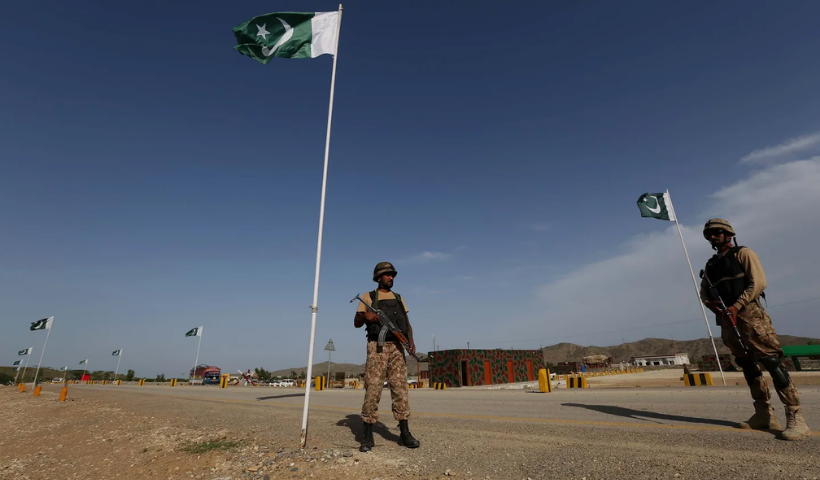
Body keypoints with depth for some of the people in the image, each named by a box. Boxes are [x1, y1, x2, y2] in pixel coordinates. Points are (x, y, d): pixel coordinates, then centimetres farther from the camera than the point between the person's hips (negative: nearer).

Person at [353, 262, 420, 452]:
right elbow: (356, 323, 2)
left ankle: (405, 433, 10)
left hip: (396, 347, 4)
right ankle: (368, 435, 5)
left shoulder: (399, 298, 17)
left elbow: (407, 323, 13)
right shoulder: (368, 297, 6)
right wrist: (365, 315, -21)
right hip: (377, 347, -3)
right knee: (373, 389, -4)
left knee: (400, 388, 2)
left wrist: (411, 341, -4)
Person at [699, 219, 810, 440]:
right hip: (727, 319, 6)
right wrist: (710, 303, -4)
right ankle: (764, 414, 14)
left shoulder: (743, 253, 2)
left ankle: (795, 418, -7)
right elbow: (704, 291, 19)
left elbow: (758, 282, -9)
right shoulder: (711, 264, 18)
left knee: (772, 361, -11)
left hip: (749, 314, -6)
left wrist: (736, 306, -17)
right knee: (748, 365, 8)